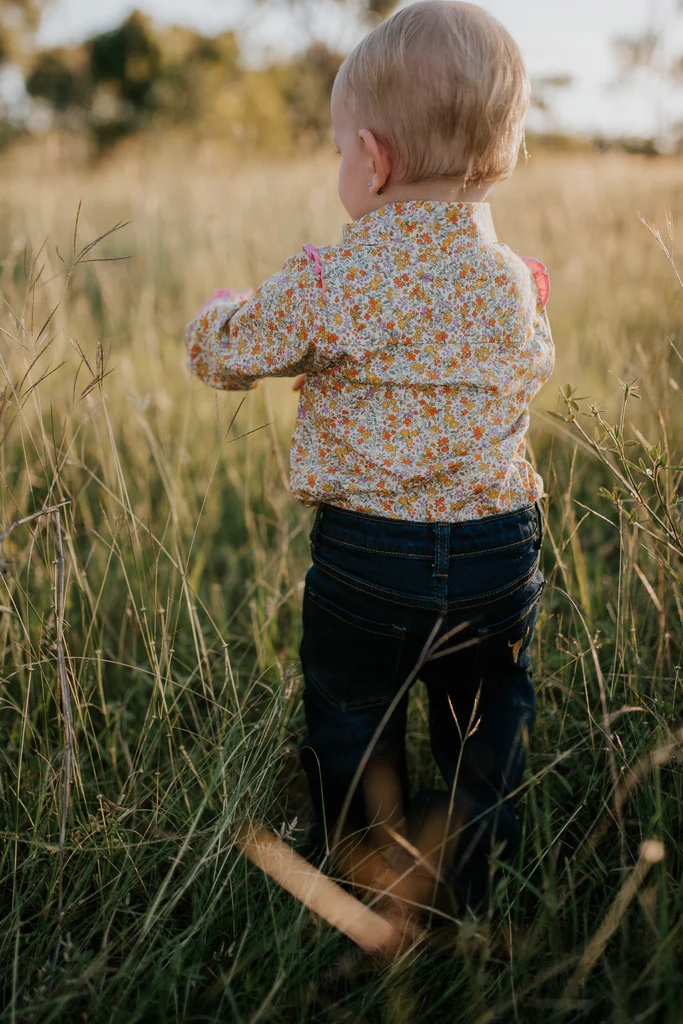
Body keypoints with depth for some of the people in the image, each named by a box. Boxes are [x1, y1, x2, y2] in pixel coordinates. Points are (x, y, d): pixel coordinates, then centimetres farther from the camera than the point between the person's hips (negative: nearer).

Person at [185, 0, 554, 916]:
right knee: (488, 728, 21)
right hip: (501, 551, 4)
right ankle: (477, 890, 37)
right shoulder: (514, 279, -2)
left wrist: (216, 316, 23)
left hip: (366, 560, -3)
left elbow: (225, 354, -1)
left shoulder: (329, 282, -14)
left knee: (350, 732, 16)